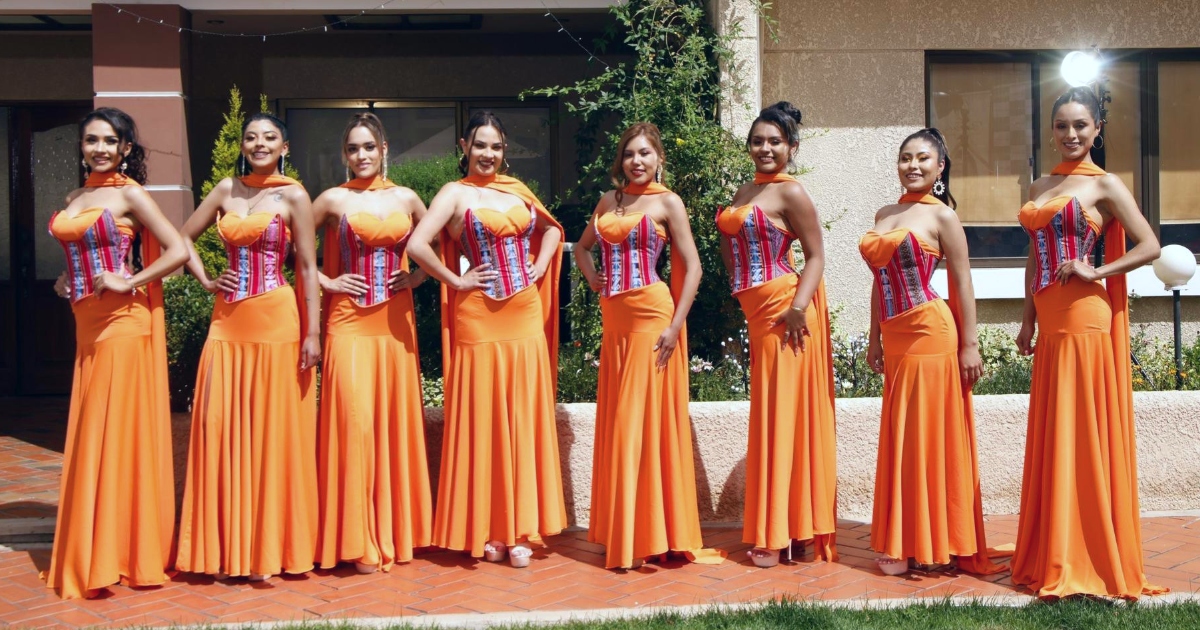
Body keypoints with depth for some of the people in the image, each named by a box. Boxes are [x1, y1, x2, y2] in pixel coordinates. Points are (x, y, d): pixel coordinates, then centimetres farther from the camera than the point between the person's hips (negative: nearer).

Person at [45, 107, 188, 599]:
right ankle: (91, 553, 19)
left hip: (122, 323, -7)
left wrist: (128, 283, -15)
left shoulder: (129, 194, -5)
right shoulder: (75, 198, 15)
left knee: (119, 430, -4)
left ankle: (123, 551, 4)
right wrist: (66, 281, 10)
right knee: (89, 436, 10)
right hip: (86, 324, 7)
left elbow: (178, 251, -12)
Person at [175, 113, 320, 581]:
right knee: (220, 428, 3)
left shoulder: (292, 196, -2)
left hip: (275, 321, -4)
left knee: (273, 432, 1)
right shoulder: (227, 190, 11)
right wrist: (205, 282, 5)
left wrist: (312, 333, -9)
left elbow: (308, 267, -5)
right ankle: (227, 547, 13)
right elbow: (183, 237, 20)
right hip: (228, 321, 4)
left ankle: (269, 546, 11)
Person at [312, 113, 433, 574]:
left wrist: (418, 276, 7)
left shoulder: (406, 199, 9)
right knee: (353, 421, -8)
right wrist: (324, 281, -4)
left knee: (395, 421, 4)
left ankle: (396, 531, 14)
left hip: (395, 322, 3)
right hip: (349, 322, -3)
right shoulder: (333, 200, 2)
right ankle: (357, 541, 0)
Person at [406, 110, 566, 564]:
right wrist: (456, 282, -9)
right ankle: (485, 530, 10)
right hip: (479, 319, -5)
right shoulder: (456, 193, -3)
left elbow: (552, 228, 27)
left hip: (525, 315, 5)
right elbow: (417, 245, -16)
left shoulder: (517, 189, 13)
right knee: (483, 421, 1)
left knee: (524, 419, 5)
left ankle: (519, 527, 14)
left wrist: (540, 267, 11)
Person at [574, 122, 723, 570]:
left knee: (647, 420, -5)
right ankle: (621, 533, 18)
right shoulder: (609, 201, 14)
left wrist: (675, 326, -14)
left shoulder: (667, 203, -2)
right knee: (615, 424, 8)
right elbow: (583, 247, 30)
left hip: (650, 318, -6)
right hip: (614, 321, 6)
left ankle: (651, 534, 4)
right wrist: (593, 280, 10)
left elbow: (692, 268, -7)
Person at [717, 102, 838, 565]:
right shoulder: (745, 192, 15)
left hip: (783, 310, -8)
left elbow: (816, 256, -11)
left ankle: (778, 532, 5)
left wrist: (799, 306, -22)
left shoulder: (791, 193, -8)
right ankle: (772, 529, 20)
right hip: (757, 312, 8)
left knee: (783, 410, -3)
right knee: (769, 413, 11)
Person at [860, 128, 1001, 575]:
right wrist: (874, 337, 17)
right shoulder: (884, 215, 15)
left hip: (931, 333, -6)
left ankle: (940, 544, 9)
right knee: (900, 442, 10)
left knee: (933, 438, -1)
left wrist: (970, 345, -9)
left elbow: (962, 285, -6)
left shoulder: (942, 216, -4)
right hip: (895, 338, 7)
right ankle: (906, 543, 19)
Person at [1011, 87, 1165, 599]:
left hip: (1083, 318, -7)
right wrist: (1028, 318, 15)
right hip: (1050, 322, 7)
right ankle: (1054, 554, 20)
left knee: (1082, 432, -4)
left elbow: (1150, 247, -8)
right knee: (1051, 437, 10)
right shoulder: (1040, 188, 16)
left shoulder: (1105, 185, -3)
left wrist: (1095, 272, -15)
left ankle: (1090, 559, 5)